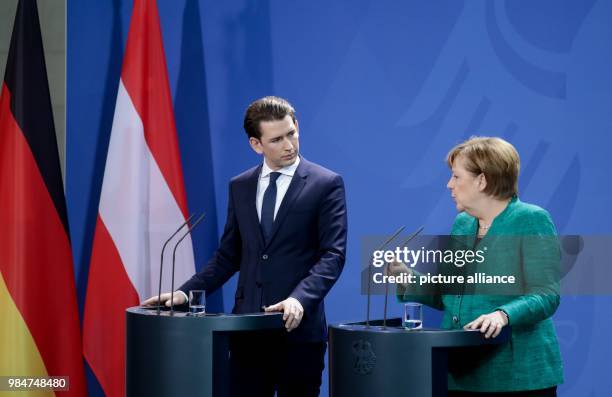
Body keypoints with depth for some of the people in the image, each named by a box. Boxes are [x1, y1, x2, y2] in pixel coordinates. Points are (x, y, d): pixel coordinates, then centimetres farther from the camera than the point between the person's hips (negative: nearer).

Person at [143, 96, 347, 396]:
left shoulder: (326, 184, -2)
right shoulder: (240, 186, 12)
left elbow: (333, 254, -10)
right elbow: (229, 255, 15)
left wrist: (299, 299, -25)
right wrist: (186, 292, 2)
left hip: (298, 326, -4)